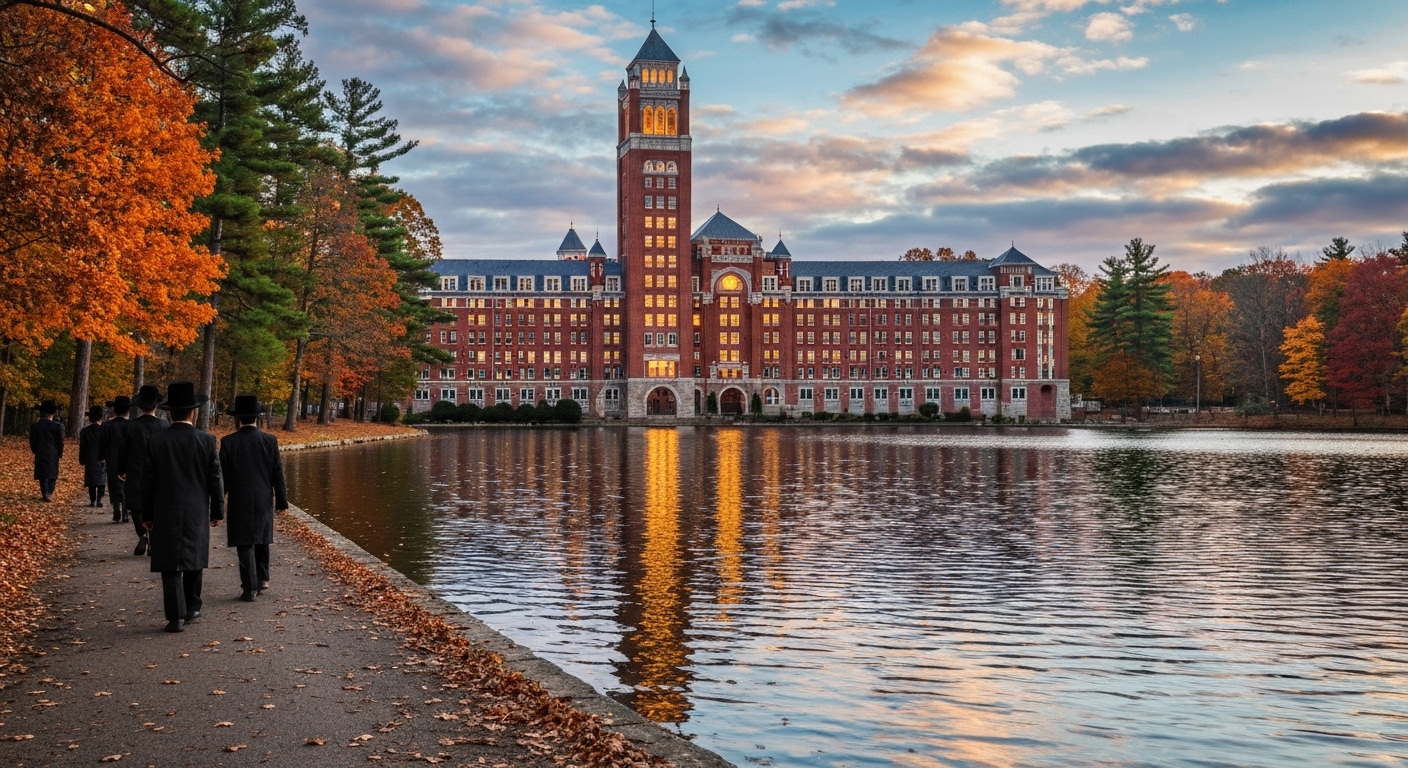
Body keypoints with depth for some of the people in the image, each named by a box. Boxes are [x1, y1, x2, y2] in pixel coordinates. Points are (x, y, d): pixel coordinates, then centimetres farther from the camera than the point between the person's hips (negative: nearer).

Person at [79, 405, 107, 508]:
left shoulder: (84, 431, 1)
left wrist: (82, 460, 12)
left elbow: (82, 448, 4)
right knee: (101, 481, 3)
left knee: (92, 482, 7)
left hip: (90, 460, 2)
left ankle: (92, 500, 5)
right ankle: (99, 500, -6)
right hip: (101, 460, -2)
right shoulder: (103, 430, -5)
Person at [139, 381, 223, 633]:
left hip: (165, 512, -1)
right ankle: (191, 608, 22)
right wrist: (217, 511, 9)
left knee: (170, 565, 1)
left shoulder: (155, 441, -5)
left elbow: (146, 481, -1)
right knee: (194, 560, 15)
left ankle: (177, 616, -3)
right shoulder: (207, 441, -5)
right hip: (197, 512, 1)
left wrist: (146, 514, 8)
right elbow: (215, 480, -1)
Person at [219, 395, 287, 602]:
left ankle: (250, 589, 2)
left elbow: (222, 475, -5)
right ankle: (262, 578, 23)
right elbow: (278, 473, -1)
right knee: (262, 540, 20)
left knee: (245, 545, 2)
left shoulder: (228, 442, -9)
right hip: (264, 500, 2)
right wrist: (281, 500, 7)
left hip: (239, 501, -2)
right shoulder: (270, 440, -5)